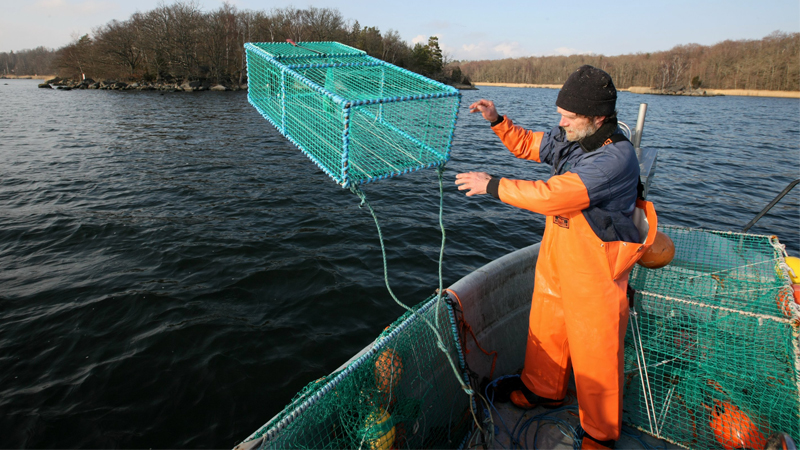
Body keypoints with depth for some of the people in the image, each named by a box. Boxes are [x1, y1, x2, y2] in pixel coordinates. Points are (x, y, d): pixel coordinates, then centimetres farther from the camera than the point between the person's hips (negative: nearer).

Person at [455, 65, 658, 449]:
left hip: (594, 268, -7)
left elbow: (552, 195, -34)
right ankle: (544, 390, 47)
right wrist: (497, 120, 0)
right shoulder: (569, 137, -3)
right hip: (556, 257, 8)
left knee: (595, 349, 8)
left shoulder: (616, 157, -28)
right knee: (546, 327, 21)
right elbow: (526, 145, 15)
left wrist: (491, 185, -26)